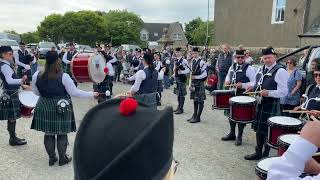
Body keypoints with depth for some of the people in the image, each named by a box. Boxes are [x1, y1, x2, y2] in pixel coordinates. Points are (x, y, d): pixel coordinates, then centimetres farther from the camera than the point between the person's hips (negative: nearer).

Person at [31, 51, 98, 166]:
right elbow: (75, 93, -14)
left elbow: (36, 92, 7)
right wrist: (92, 94, -5)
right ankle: (62, 158, 22)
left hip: (44, 108, 3)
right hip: (61, 109, -3)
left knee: (48, 133, 15)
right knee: (62, 134, 11)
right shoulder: (64, 76, -18)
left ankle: (51, 158, 26)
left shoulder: (36, 76, -6)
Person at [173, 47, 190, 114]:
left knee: (181, 94, -2)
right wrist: (174, 74, 9)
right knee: (178, 93, 15)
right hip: (177, 78, 8)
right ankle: (179, 107, 27)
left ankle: (181, 109, 6)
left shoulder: (184, 60, -12)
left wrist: (181, 72, -25)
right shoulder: (176, 61, 12)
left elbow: (188, 70, -16)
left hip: (182, 78, -8)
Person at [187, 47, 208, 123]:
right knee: (195, 99, 14)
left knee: (200, 100, 0)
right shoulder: (193, 61, 11)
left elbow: (205, 74, -13)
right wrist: (191, 83, 13)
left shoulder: (202, 62, -12)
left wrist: (196, 77, -16)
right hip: (194, 83, 8)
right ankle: (194, 115, 24)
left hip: (199, 83, -8)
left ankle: (198, 117, 7)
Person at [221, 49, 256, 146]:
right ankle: (232, 134, 33)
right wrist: (227, 81, 4)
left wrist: (242, 85, -26)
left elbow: (254, 83, -13)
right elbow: (228, 76, 26)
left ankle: (239, 137, 19)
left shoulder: (249, 68, -10)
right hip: (232, 94, 7)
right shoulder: (232, 67, 10)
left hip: (243, 96, -6)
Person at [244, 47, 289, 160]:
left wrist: (268, 93, -28)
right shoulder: (261, 69, 11)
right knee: (258, 128, 15)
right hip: (260, 103, 8)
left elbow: (284, 92, -17)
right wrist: (253, 88, 5)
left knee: (267, 130, 0)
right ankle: (258, 152, 30)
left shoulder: (280, 71, -13)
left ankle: (266, 153, 17)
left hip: (271, 105, -8)